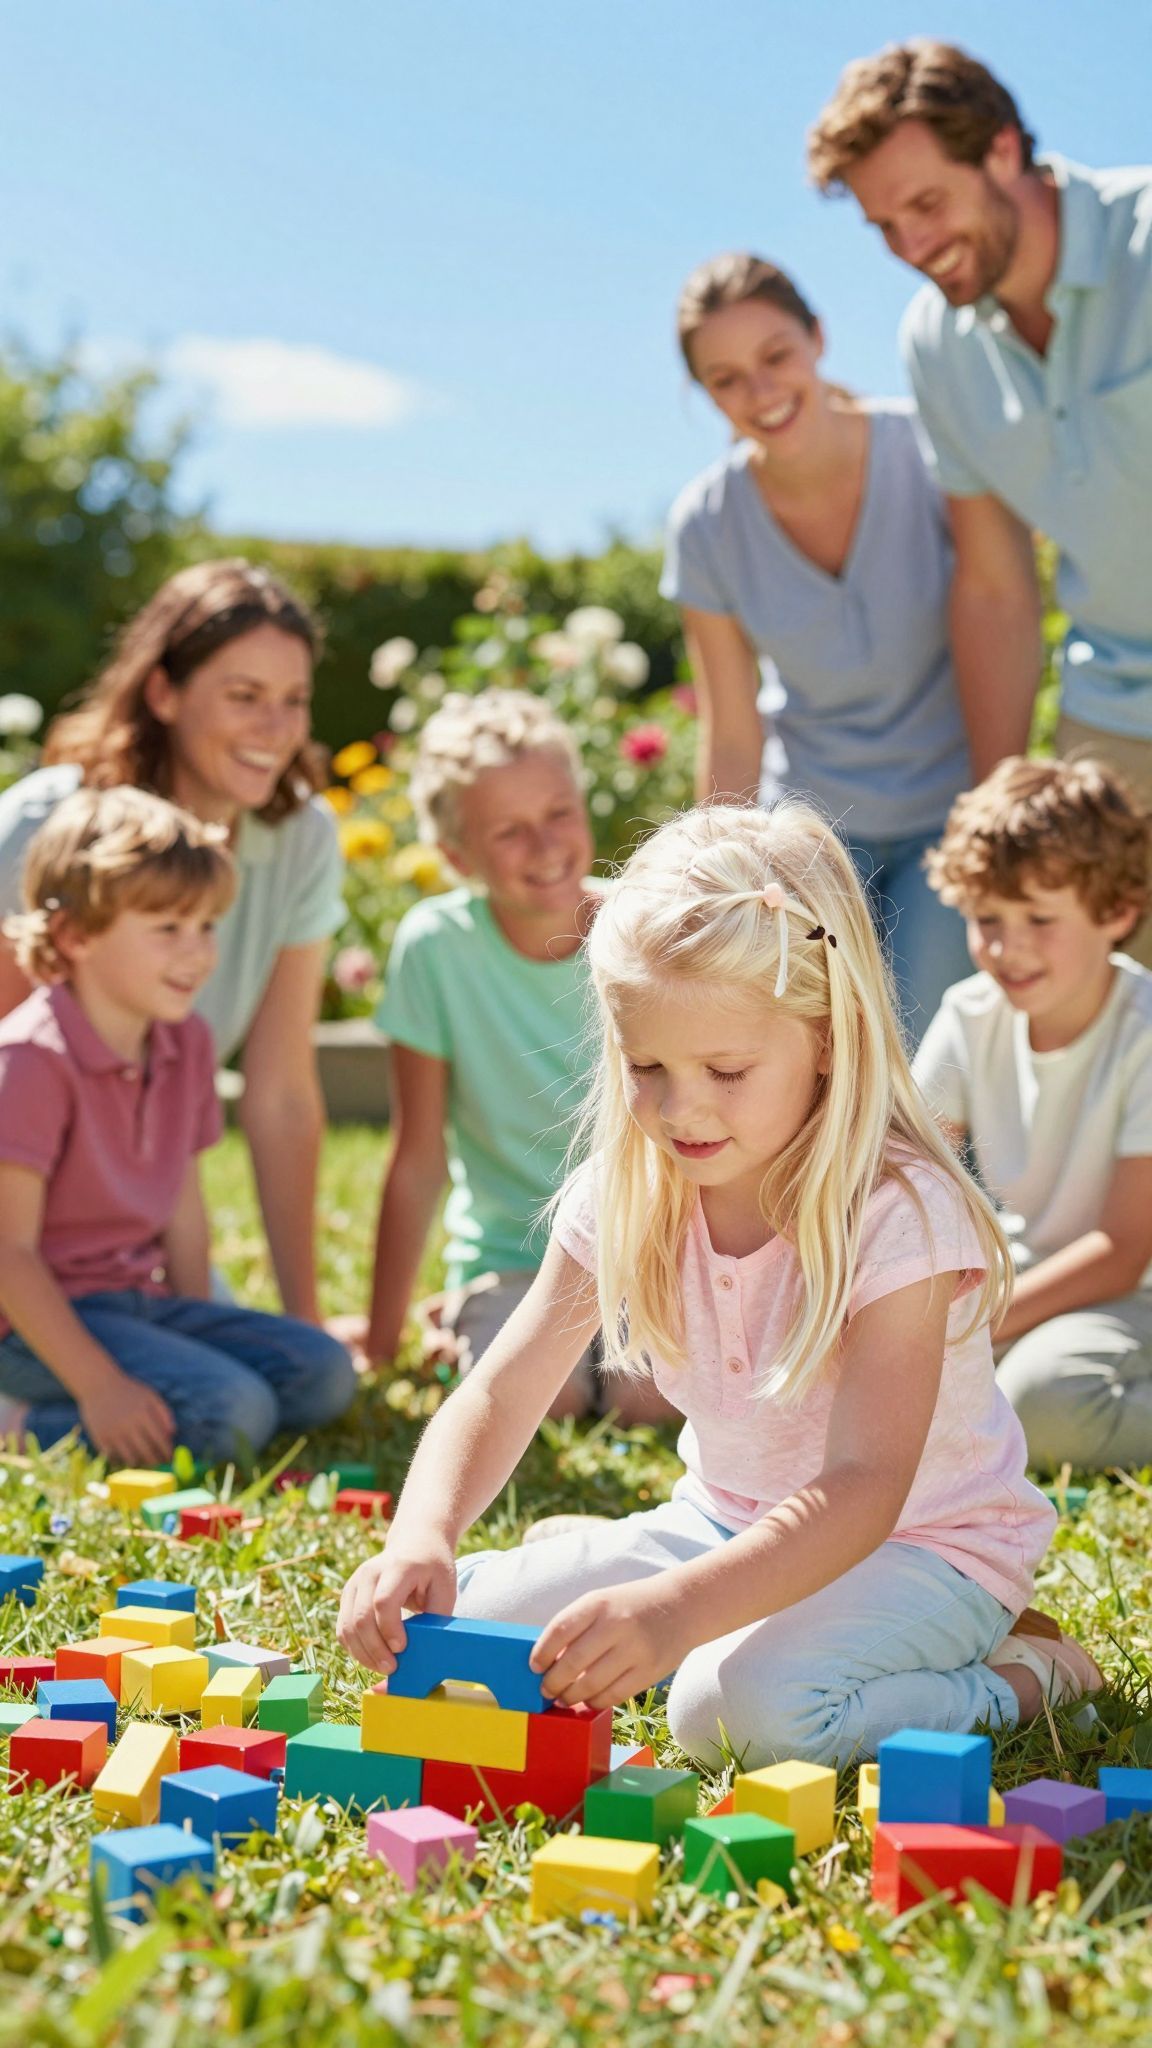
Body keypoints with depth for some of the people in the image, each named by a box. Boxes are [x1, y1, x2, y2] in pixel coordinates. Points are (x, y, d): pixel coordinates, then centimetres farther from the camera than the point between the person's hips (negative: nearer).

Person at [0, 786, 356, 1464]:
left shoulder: (185, 1041, 7)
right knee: (232, 1413, -25)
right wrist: (99, 1386, -25)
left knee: (323, 1375, -4)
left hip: (140, 1300, 9)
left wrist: (199, 1334, 7)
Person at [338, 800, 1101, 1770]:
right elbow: (499, 1394, -10)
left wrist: (677, 1608, -52)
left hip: (921, 1546, -6)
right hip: (730, 1525, 6)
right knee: (459, 1615, -9)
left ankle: (1023, 1678, -8)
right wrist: (421, 1538, -32)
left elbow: (864, 1487, -36)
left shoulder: (899, 1213, -27)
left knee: (746, 1706, -35)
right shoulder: (627, 1193, -9)